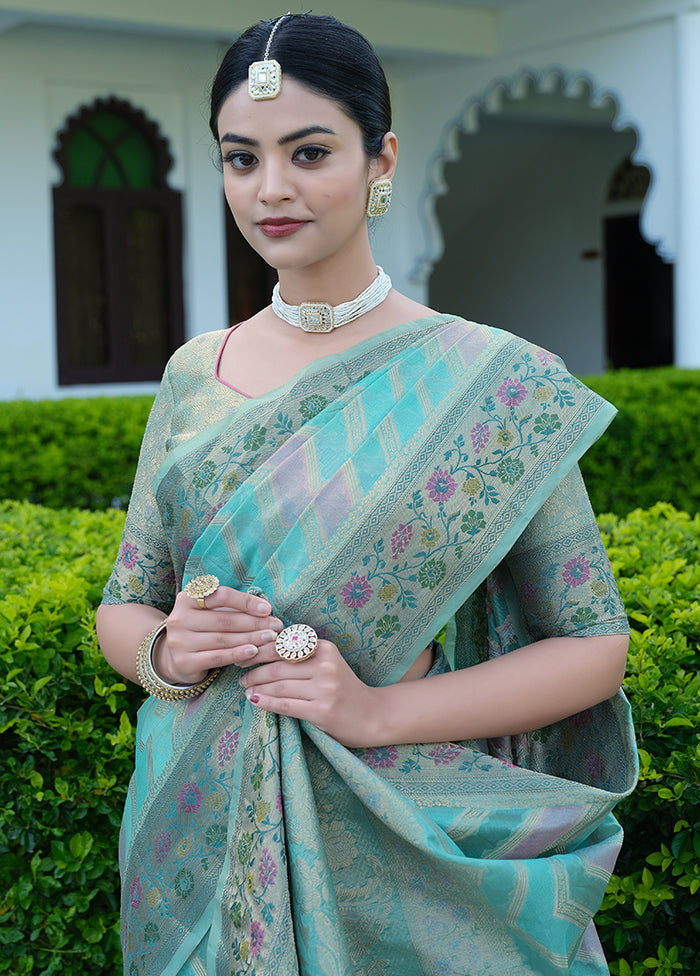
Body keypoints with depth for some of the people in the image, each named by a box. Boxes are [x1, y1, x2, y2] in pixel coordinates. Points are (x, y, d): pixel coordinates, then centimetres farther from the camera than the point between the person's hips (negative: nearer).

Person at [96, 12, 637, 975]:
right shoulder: (193, 375, 3)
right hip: (209, 842, 4)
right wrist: (166, 652, -14)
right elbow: (122, 607, 9)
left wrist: (380, 710, -20)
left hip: (416, 848, -3)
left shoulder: (491, 382, -9)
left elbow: (596, 644, -8)